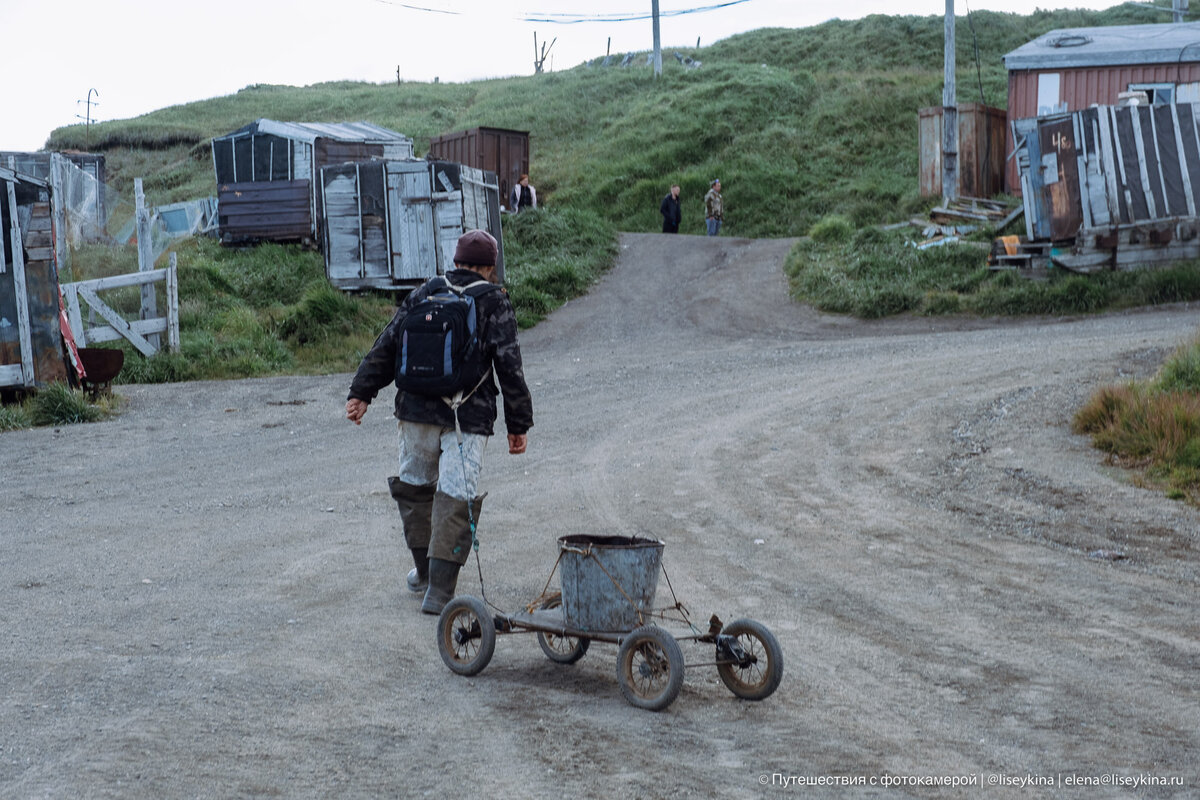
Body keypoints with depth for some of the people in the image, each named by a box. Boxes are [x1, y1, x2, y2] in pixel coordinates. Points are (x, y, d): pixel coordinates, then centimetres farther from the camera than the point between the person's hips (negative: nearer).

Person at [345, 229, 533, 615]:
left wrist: (361, 393, 8)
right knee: (456, 497, -4)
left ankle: (425, 571, 33)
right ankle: (439, 590, -8)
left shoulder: (422, 295, 11)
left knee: (416, 484, 20)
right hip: (468, 418, -4)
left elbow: (386, 346, 7)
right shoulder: (494, 304, 1)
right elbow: (509, 366, -4)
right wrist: (518, 424, 0)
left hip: (417, 410, 4)